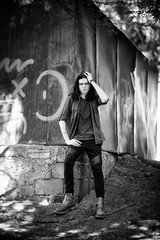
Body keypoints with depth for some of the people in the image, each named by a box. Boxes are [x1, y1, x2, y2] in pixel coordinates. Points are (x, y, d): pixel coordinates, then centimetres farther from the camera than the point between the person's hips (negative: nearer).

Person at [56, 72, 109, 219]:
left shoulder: (93, 99, 8)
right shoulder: (72, 99, 7)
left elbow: (105, 99, -16)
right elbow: (62, 119, 4)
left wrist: (93, 82, -8)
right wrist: (67, 140, -5)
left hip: (93, 140, 1)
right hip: (77, 139, -1)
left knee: (97, 169, -7)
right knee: (68, 162, -25)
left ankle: (100, 204, -2)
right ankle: (69, 198, -17)